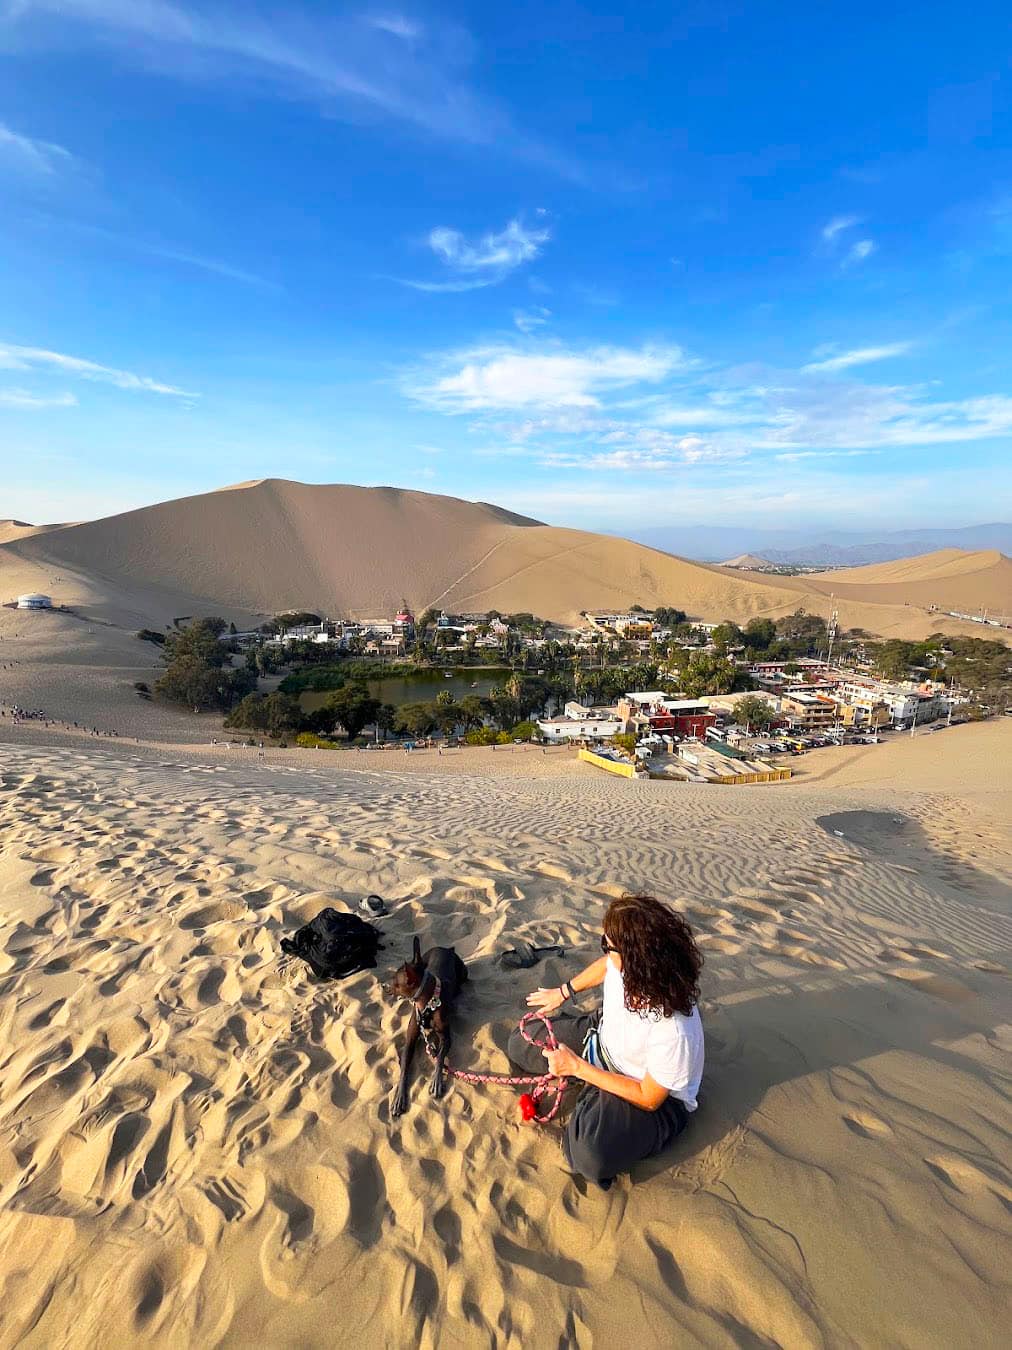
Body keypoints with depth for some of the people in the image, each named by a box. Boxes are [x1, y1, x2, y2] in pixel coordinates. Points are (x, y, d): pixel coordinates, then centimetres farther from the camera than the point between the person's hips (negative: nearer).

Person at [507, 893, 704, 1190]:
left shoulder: (674, 1031, -41)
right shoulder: (621, 962, -23)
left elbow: (649, 1099, -26)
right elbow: (605, 964, 5)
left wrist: (577, 1067, -24)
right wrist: (563, 992, 14)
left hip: (657, 1098, -6)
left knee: (589, 1153, -34)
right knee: (520, 1045, 6)